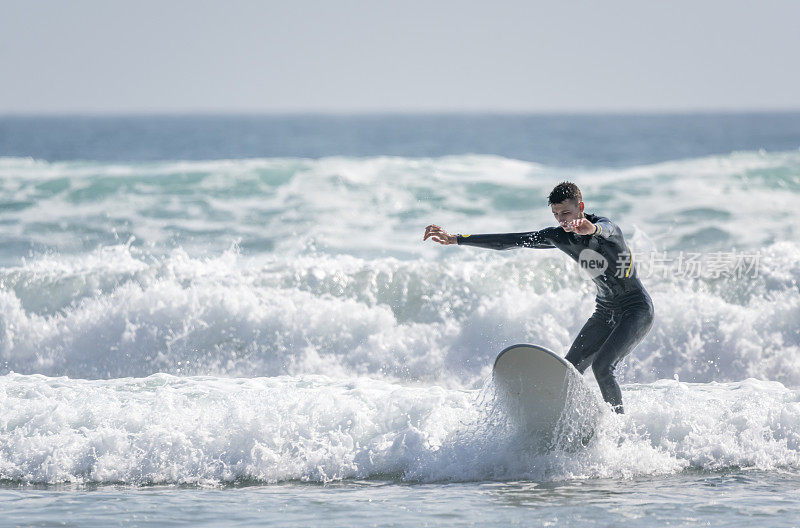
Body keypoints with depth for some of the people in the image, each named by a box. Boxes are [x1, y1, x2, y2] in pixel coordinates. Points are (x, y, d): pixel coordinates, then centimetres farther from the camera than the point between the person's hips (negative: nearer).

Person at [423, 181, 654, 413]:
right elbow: (511, 241, 1)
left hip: (637, 310, -7)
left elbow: (606, 229, -48)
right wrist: (455, 239, -2)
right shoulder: (560, 236, -2)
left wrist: (591, 228, -74)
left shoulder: (606, 228, -22)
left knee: (601, 367, -24)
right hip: (604, 312, 7)